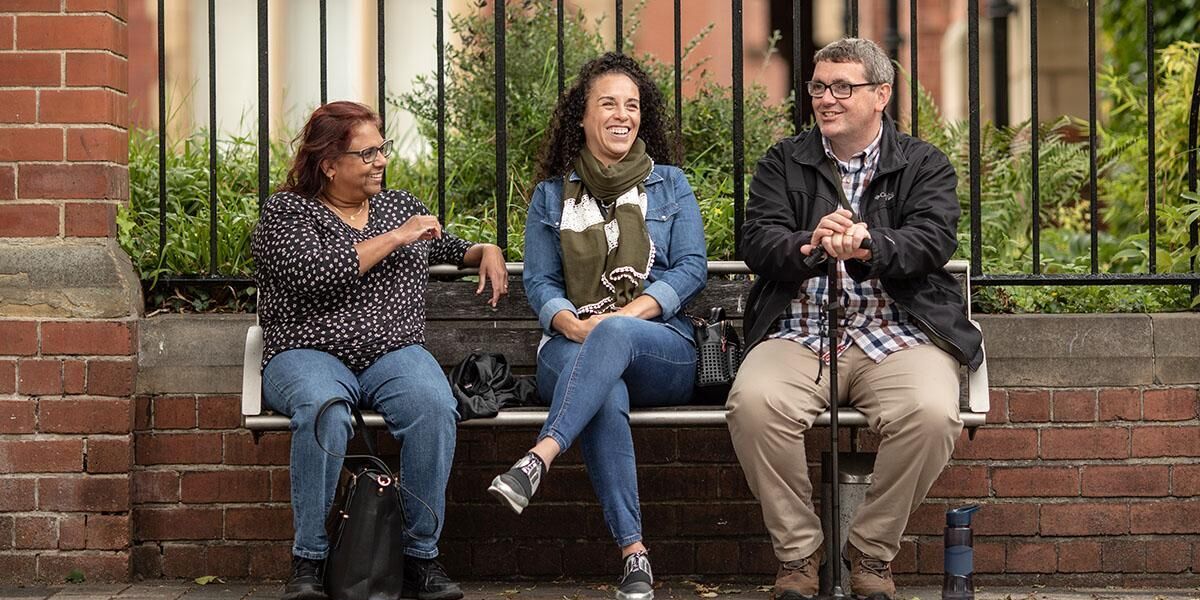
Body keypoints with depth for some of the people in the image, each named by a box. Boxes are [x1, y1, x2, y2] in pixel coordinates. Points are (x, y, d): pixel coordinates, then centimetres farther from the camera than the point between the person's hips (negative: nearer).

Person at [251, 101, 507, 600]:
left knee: (434, 405, -32)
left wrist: (486, 252, 17)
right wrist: (395, 238, -9)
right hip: (309, 356, -3)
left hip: (395, 354, 3)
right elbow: (313, 273, -14)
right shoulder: (285, 211, 5)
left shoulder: (400, 205, 21)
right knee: (323, 410, -39)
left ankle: (422, 556, -23)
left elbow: (450, 248, 39)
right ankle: (309, 560, -26)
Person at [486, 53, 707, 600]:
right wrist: (574, 325, -14)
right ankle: (633, 552, -44)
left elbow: (691, 268, 3)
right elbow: (539, 282, 9)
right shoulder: (552, 195, 16)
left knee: (615, 335, -39)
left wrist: (623, 317, -12)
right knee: (607, 394, -37)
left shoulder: (670, 185, 14)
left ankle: (538, 459, -54)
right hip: (571, 346, 0)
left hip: (663, 348, 0)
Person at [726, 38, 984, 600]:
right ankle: (798, 550, -11)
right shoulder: (783, 162, 16)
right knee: (753, 403, -31)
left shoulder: (924, 165, 12)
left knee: (931, 414, -32)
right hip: (800, 334, 1)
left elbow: (934, 240, -6)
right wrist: (808, 245, -22)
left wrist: (868, 246, -26)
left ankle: (872, 552, -9)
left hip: (896, 336, -1)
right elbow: (756, 240, 2)